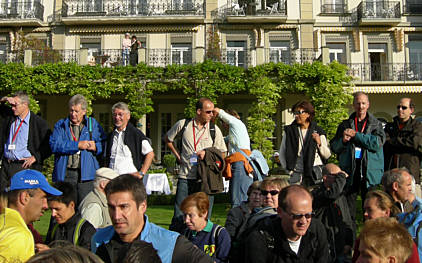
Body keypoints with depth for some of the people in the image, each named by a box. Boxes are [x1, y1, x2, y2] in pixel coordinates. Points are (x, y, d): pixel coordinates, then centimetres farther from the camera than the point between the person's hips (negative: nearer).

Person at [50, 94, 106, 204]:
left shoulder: (93, 124, 13)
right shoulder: (61, 125, 11)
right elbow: (54, 145, -6)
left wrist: (95, 147, -12)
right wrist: (78, 145, -10)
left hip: (86, 174, 0)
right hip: (64, 174, 1)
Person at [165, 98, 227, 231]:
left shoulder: (214, 129, 4)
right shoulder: (183, 124, 2)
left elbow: (222, 154, 8)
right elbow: (168, 139, 19)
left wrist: (207, 153, -9)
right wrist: (177, 155, 10)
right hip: (185, 177, 0)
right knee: (178, 216, 2)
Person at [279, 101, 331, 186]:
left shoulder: (318, 131, 6)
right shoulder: (289, 130, 7)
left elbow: (327, 155, 7)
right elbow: (282, 154, 11)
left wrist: (319, 143, -8)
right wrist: (289, 170, 2)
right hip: (296, 175, 0)